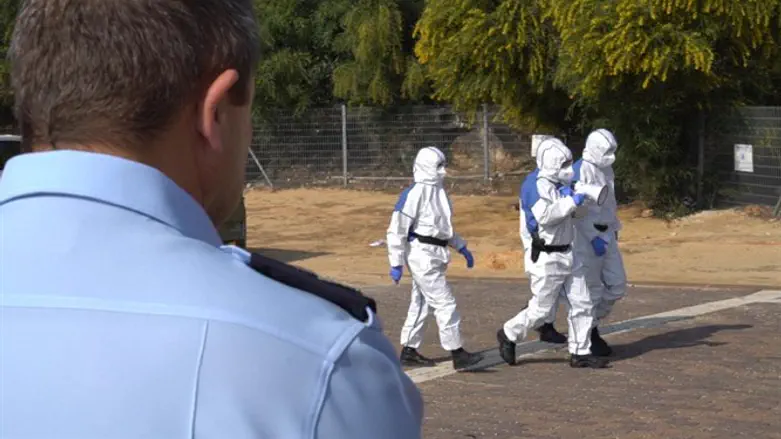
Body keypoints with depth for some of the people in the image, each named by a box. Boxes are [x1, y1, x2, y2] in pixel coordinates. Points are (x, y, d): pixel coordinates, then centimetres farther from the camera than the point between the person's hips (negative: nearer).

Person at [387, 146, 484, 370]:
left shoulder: (438, 191, 13)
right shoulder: (414, 194, -15)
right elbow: (397, 229, -15)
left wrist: (461, 247, 20)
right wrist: (396, 263, -15)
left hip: (434, 256, 9)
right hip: (422, 254, -9)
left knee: (420, 304, 14)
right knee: (445, 303, -9)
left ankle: (409, 351, 23)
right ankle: (457, 354, -6)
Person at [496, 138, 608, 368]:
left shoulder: (560, 185, 12)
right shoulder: (539, 186, -16)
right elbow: (544, 216, -30)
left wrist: (570, 198, 4)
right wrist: (571, 202, -27)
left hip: (567, 255, 9)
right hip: (547, 259, -9)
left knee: (582, 304, 7)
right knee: (540, 309, 0)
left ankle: (580, 353, 15)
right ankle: (508, 335, 22)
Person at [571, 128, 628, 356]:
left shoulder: (607, 170, 14)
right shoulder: (581, 171, -14)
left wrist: (614, 229, 21)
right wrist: (594, 238, -21)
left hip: (606, 235, 8)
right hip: (586, 237, -8)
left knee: (617, 286, 8)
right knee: (592, 290, -2)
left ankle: (592, 324, 24)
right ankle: (588, 336, 11)